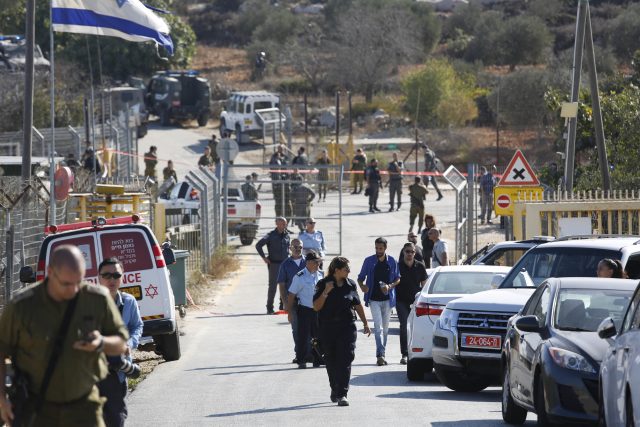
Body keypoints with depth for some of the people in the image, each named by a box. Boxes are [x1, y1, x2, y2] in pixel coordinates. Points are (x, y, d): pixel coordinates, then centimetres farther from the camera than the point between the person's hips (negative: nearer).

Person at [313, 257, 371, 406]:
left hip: (347, 327, 0)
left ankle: (342, 394, -16)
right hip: (327, 329, 0)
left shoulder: (351, 285, 6)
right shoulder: (323, 284, -2)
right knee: (331, 361, 10)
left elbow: (358, 305, 16)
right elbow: (316, 307, -6)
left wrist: (365, 324, 18)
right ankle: (335, 390, 30)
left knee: (345, 360, -11)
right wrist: (326, 292, -19)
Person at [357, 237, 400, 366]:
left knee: (385, 328, 10)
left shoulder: (392, 261, 2)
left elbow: (398, 278, 9)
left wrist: (390, 286, -11)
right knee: (378, 327, -13)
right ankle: (380, 355, -19)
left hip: (387, 299, 2)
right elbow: (360, 278, 6)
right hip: (374, 299, -2)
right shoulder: (369, 261, -1)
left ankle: (381, 355, 20)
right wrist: (362, 286, -16)